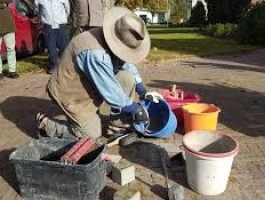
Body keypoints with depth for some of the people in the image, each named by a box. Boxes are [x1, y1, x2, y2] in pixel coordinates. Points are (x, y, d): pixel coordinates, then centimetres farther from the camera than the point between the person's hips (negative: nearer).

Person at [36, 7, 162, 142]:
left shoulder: (114, 39, -10)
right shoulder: (95, 53, -37)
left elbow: (127, 64, 6)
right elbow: (110, 90, -30)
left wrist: (143, 91, 1)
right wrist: (133, 108, -17)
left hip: (89, 85, 8)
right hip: (70, 93, -8)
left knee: (128, 78, -7)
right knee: (92, 136, -1)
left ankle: (118, 125, 6)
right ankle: (46, 125, 12)